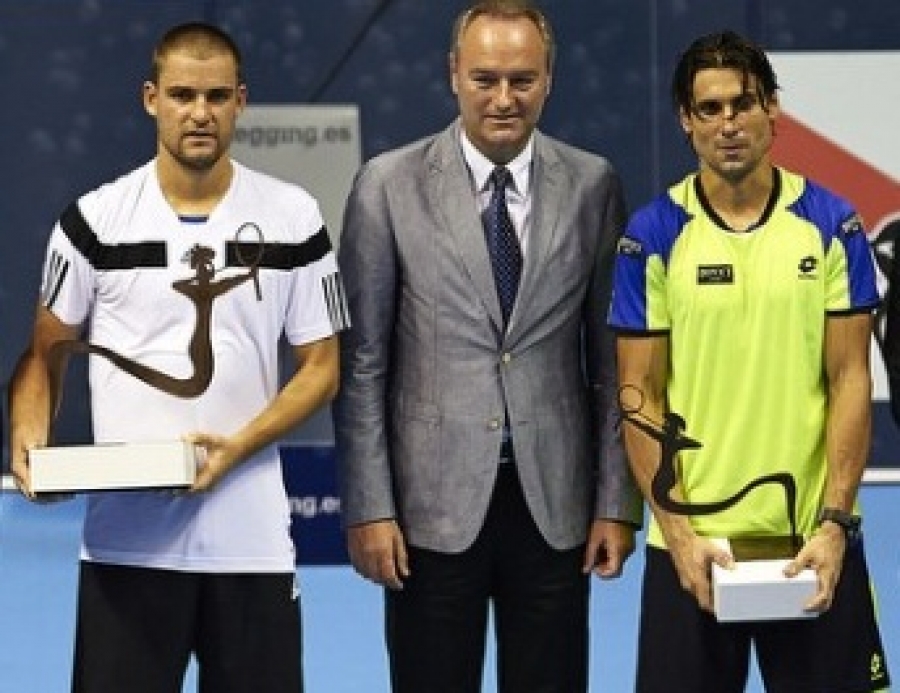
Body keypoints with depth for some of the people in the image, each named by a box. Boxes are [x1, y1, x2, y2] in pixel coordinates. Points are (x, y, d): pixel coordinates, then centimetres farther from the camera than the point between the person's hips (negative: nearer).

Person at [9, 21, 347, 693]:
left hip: (252, 539, 1)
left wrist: (237, 447, -10)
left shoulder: (293, 217, 2)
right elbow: (45, 352, 10)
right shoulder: (95, 220, 1)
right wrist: (30, 437, -10)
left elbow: (321, 366, 5)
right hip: (125, 539, -1)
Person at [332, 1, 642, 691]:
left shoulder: (593, 186, 3)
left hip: (554, 503, 2)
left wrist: (618, 503, 2)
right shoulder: (390, 186, -2)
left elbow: (614, 357, 6)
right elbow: (361, 362, -1)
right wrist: (369, 507, -6)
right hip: (435, 504, -1)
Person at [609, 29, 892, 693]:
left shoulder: (832, 224, 1)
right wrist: (677, 531, -9)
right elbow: (642, 394, 0)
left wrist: (835, 522, -9)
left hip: (814, 541, 0)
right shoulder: (652, 236, -1)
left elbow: (850, 380, 0)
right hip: (693, 541, 0)